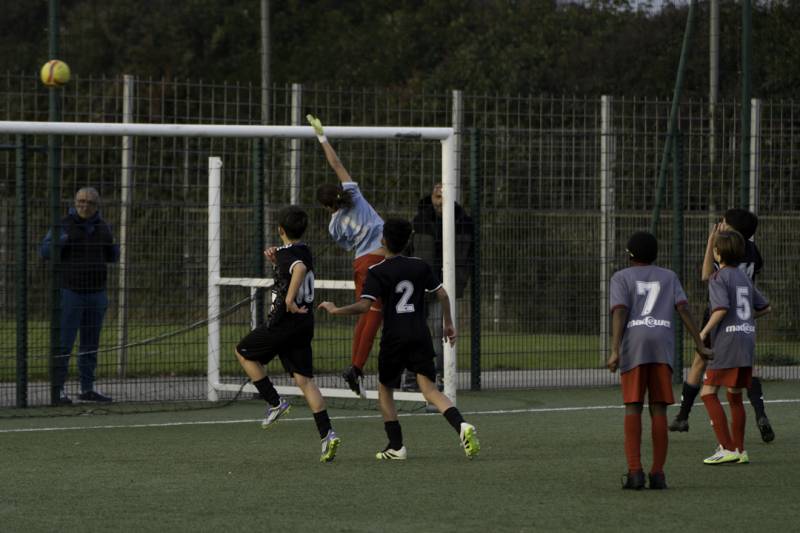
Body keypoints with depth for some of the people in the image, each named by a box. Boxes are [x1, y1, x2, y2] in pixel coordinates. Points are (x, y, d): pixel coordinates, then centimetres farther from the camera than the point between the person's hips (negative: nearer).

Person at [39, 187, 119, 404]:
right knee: (64, 343, -8)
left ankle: (87, 388, 17)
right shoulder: (64, 224, -4)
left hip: (96, 292, 5)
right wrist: (58, 242, -26)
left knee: (91, 344, 10)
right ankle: (58, 388, -8)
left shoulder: (103, 227, 10)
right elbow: (44, 250, -7)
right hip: (69, 291, -5)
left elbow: (112, 257, 20)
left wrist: (113, 247, -2)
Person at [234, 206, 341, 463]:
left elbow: (300, 269, -38)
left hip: (283, 322, -8)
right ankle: (327, 434, -9)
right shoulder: (304, 251, 13)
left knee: (244, 353, 15)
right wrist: (276, 261, 16)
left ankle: (275, 402, 9)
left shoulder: (286, 254, -15)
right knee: (304, 379, 4)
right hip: (304, 323, 8)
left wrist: (289, 300, -39)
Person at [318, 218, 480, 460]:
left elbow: (364, 305, -16)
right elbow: (442, 294, 7)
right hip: (421, 335, 3)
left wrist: (335, 310, -4)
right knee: (430, 390, -2)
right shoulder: (420, 266, 8)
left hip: (394, 338, -3)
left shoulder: (377, 272, -6)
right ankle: (462, 425, -28)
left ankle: (396, 446, 12)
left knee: (384, 390, 16)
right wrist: (449, 324, 19)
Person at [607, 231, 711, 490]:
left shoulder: (621, 278, 8)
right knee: (658, 408, 4)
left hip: (633, 346, -2)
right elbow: (683, 308, 3)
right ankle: (658, 473, -2)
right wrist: (700, 345, 1)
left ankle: (635, 472, -10)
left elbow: (619, 312, -6)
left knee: (633, 408, 1)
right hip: (663, 345, 2)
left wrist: (615, 351, -14)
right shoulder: (669, 277, 16)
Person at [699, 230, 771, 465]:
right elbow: (765, 307, 22)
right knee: (734, 396, 15)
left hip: (727, 343, -8)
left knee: (708, 393, -5)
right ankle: (739, 450, 16)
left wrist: (704, 332, -12)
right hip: (747, 342, 8)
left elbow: (721, 308, -22)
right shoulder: (744, 278, 16)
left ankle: (727, 448, -14)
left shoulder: (718, 278, -8)